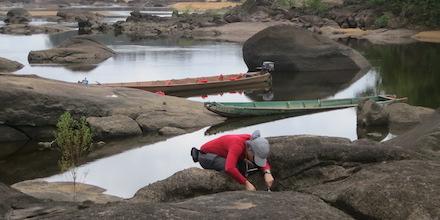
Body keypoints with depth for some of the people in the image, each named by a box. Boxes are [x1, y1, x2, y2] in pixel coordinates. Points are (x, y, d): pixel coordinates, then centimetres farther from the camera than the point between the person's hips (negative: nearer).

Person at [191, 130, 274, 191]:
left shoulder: (252, 143, -13)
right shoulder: (238, 145, -36)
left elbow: (264, 163, -6)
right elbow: (229, 168, -49)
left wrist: (267, 173, -27)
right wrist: (246, 183, -43)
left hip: (221, 155, 8)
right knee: (235, 169, -28)